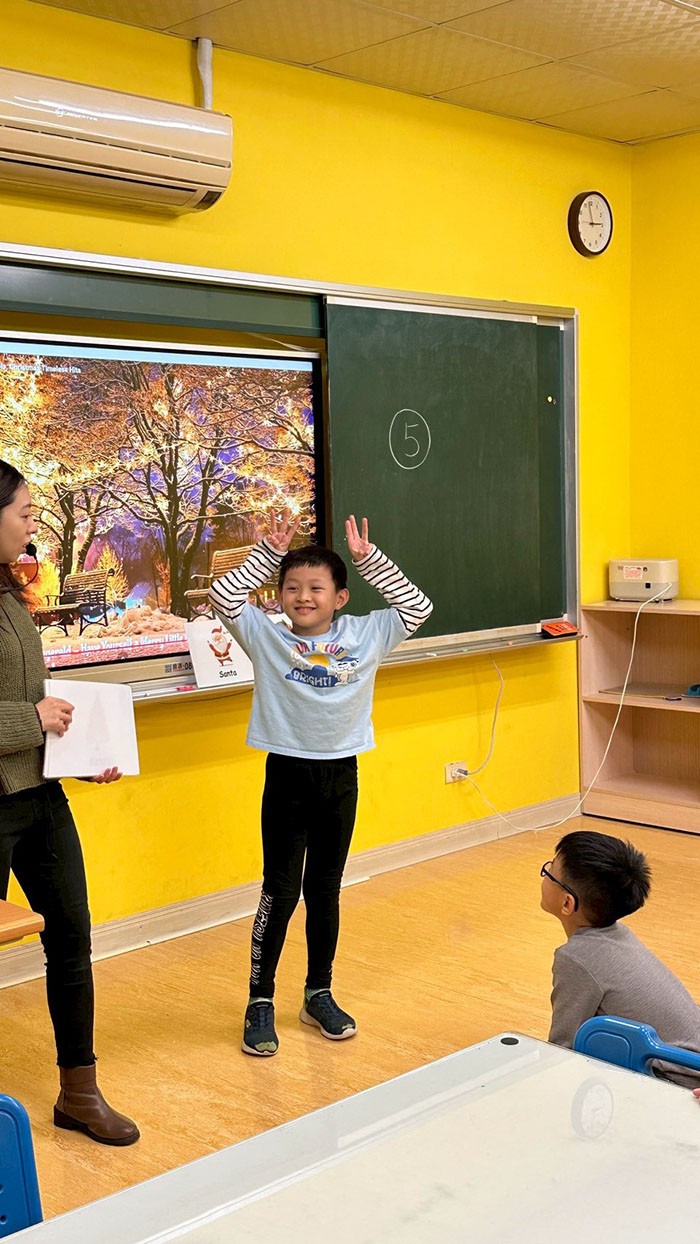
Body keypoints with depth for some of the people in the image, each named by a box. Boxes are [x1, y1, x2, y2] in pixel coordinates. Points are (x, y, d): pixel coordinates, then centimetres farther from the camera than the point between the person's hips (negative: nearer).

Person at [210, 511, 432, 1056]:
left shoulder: (366, 634, 1)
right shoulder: (267, 636, -4)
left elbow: (417, 606, -3)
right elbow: (223, 596, -13)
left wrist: (369, 558, -9)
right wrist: (270, 552, -14)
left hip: (341, 775, 2)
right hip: (287, 773, -2)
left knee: (325, 890, 14)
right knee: (280, 892, 1)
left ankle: (319, 994, 28)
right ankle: (260, 1002, 14)